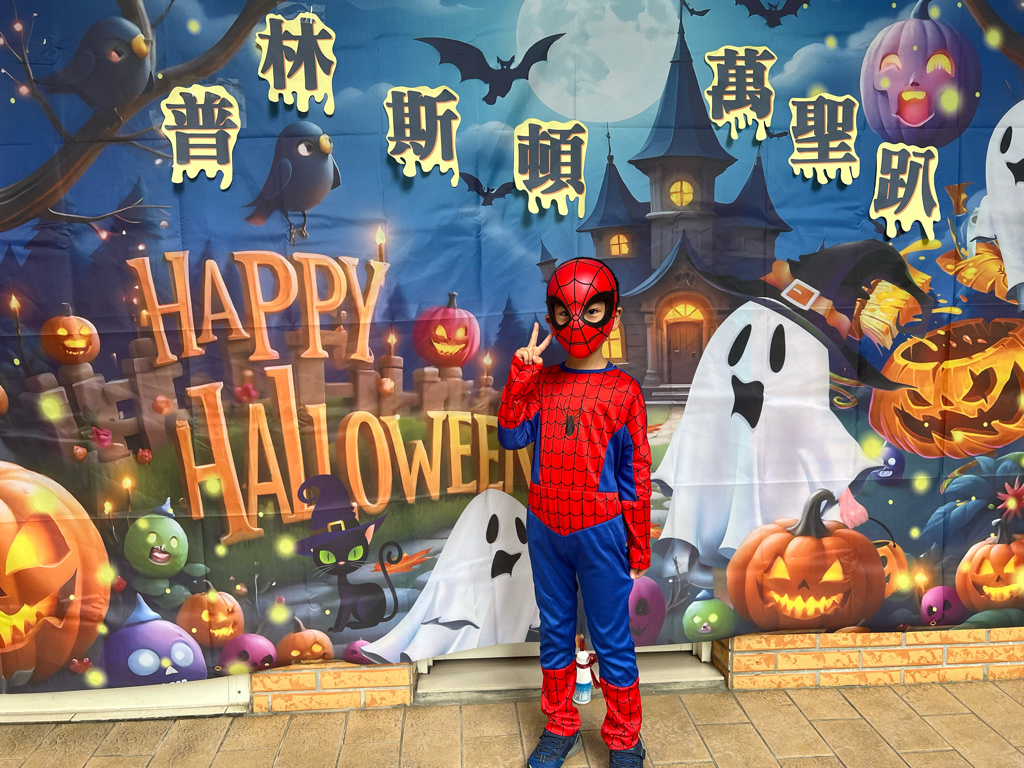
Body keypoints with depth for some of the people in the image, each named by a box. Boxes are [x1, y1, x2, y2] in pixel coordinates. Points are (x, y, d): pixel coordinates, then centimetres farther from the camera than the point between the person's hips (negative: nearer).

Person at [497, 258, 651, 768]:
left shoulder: (623, 391, -5)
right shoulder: (542, 381, 4)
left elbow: (636, 476, -3)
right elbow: (511, 437, -6)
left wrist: (638, 547, -1)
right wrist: (521, 376, -13)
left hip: (600, 531, -3)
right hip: (546, 527, 4)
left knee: (612, 640, 8)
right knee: (554, 631, 17)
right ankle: (560, 727, 36)